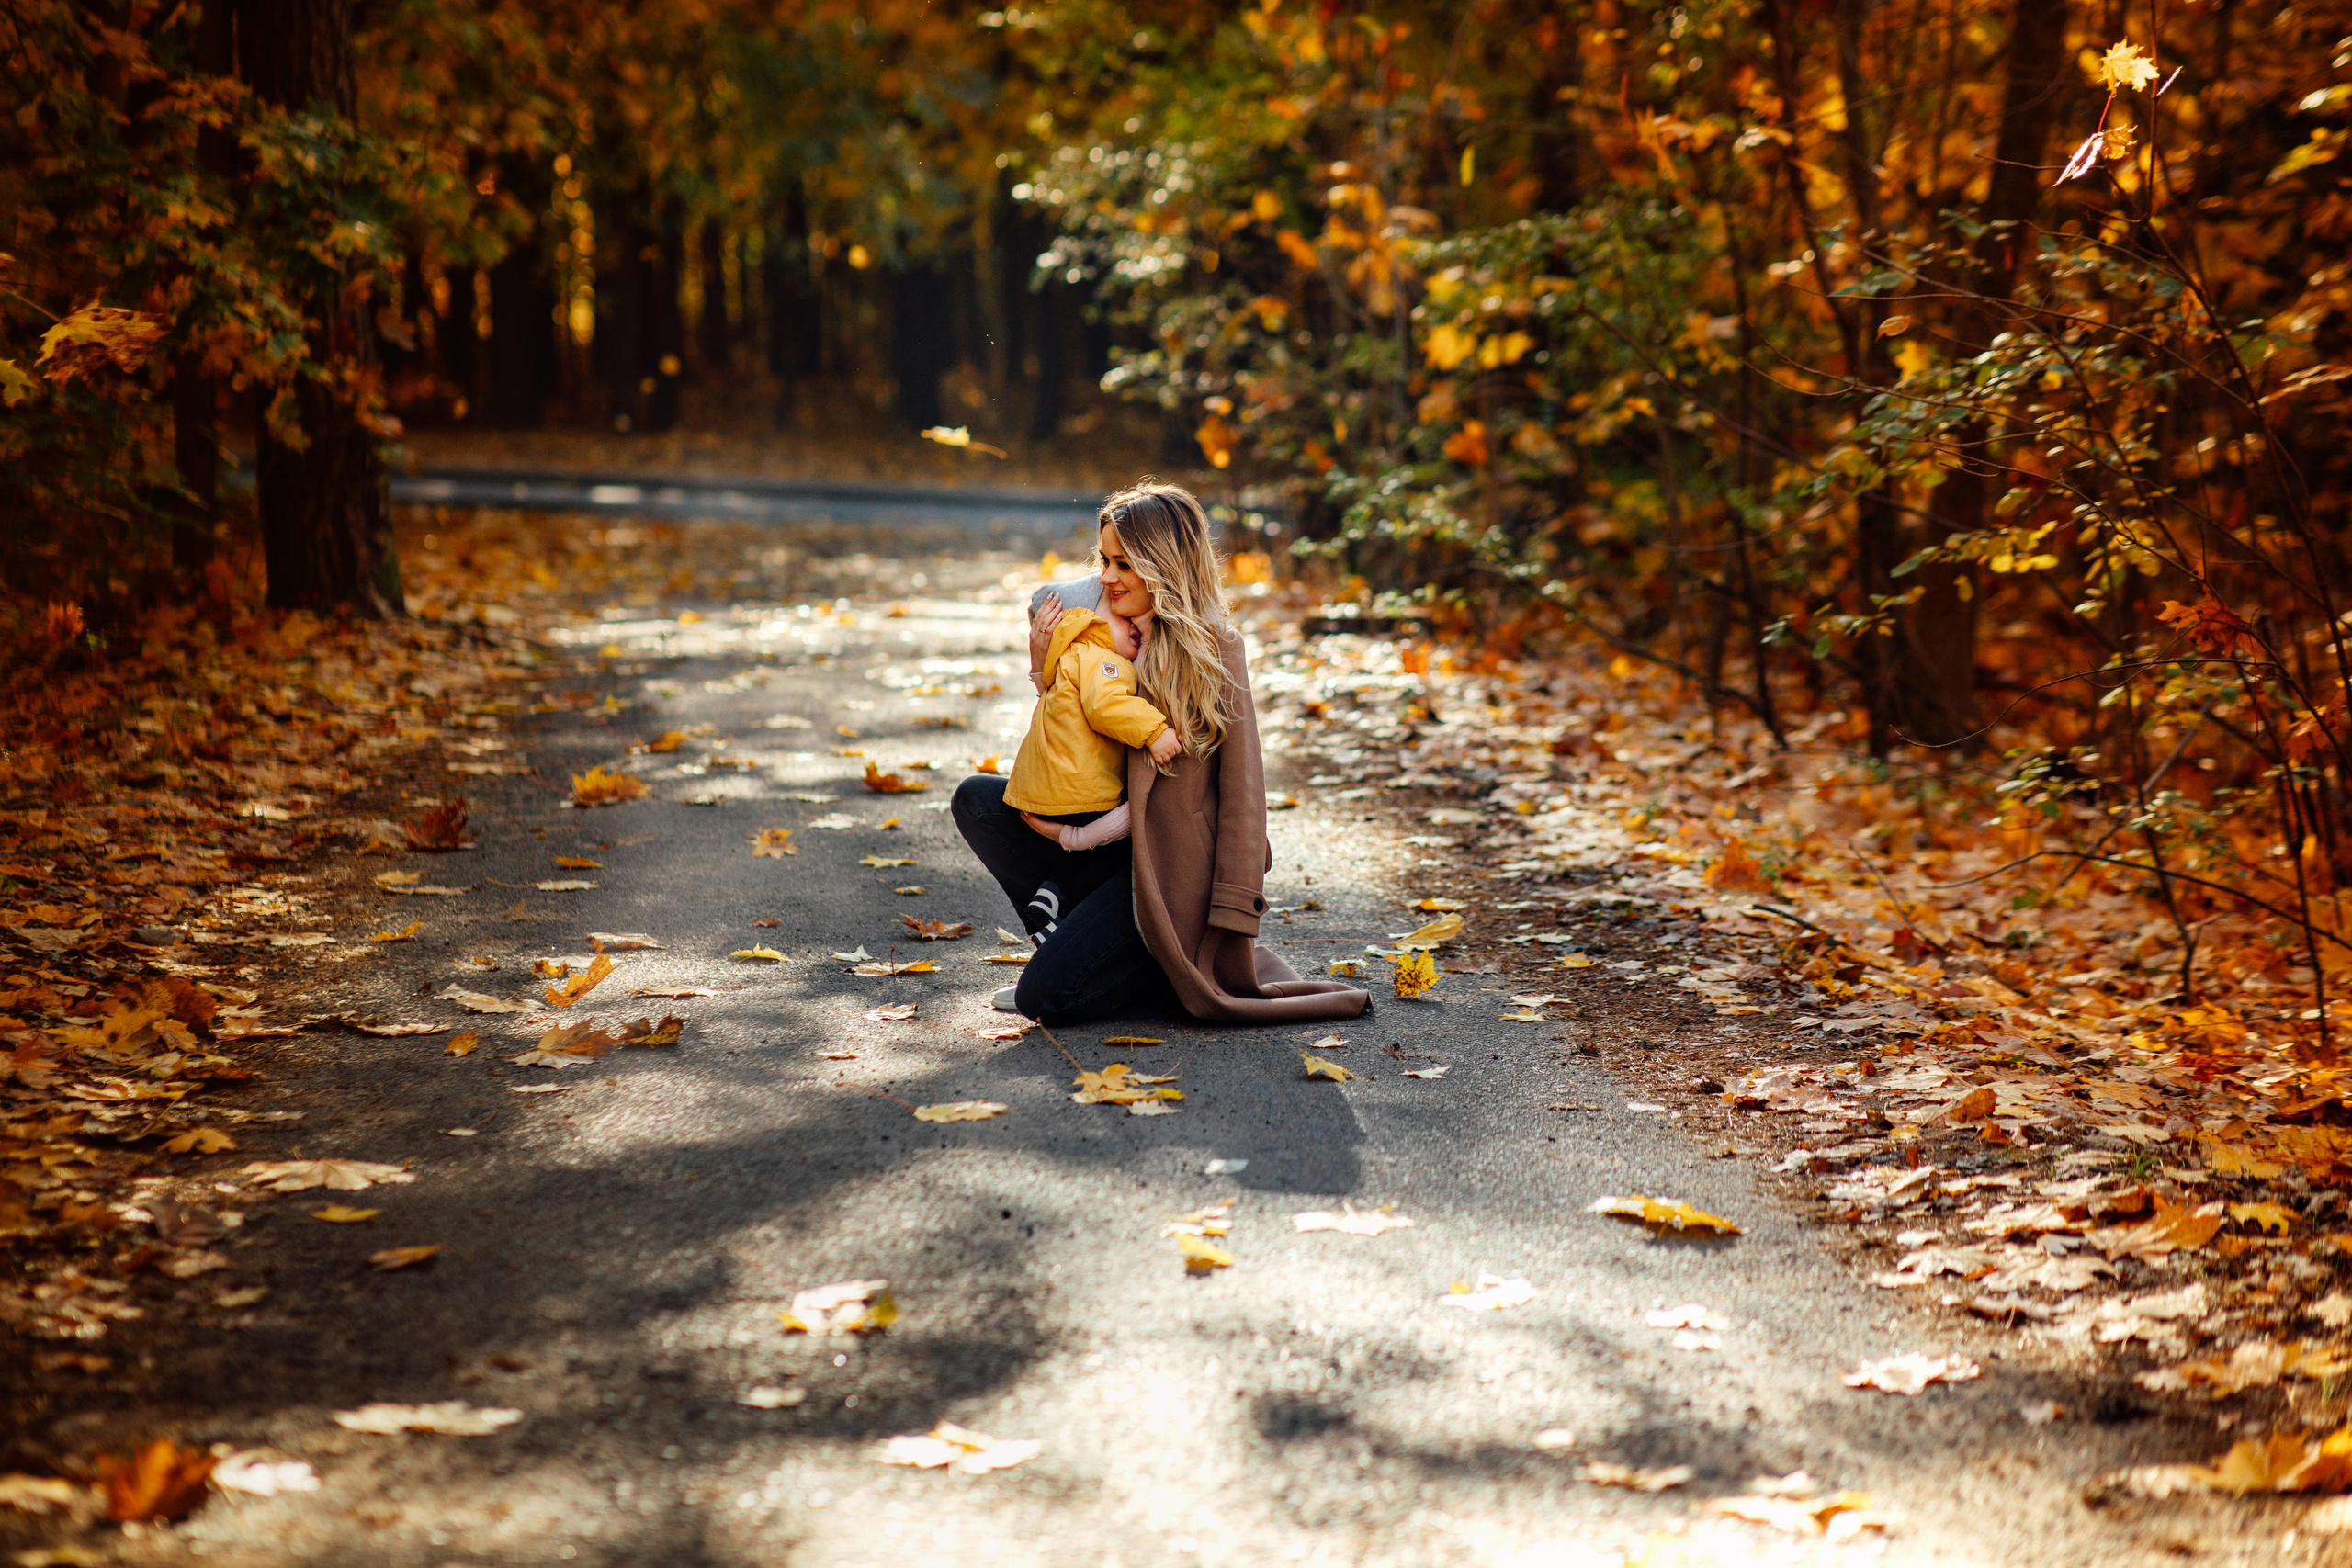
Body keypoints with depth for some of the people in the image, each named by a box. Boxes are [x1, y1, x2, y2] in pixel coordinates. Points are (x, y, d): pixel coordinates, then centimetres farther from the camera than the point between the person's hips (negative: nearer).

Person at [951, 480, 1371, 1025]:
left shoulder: (1214, 648, -12)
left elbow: (1242, 786, -14)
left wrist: (1231, 919, -19)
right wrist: (1044, 670, -6)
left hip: (1171, 864, -7)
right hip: (1108, 834, 7)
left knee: (1046, 995, -17)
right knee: (976, 799, -5)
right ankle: (1063, 938, 4)